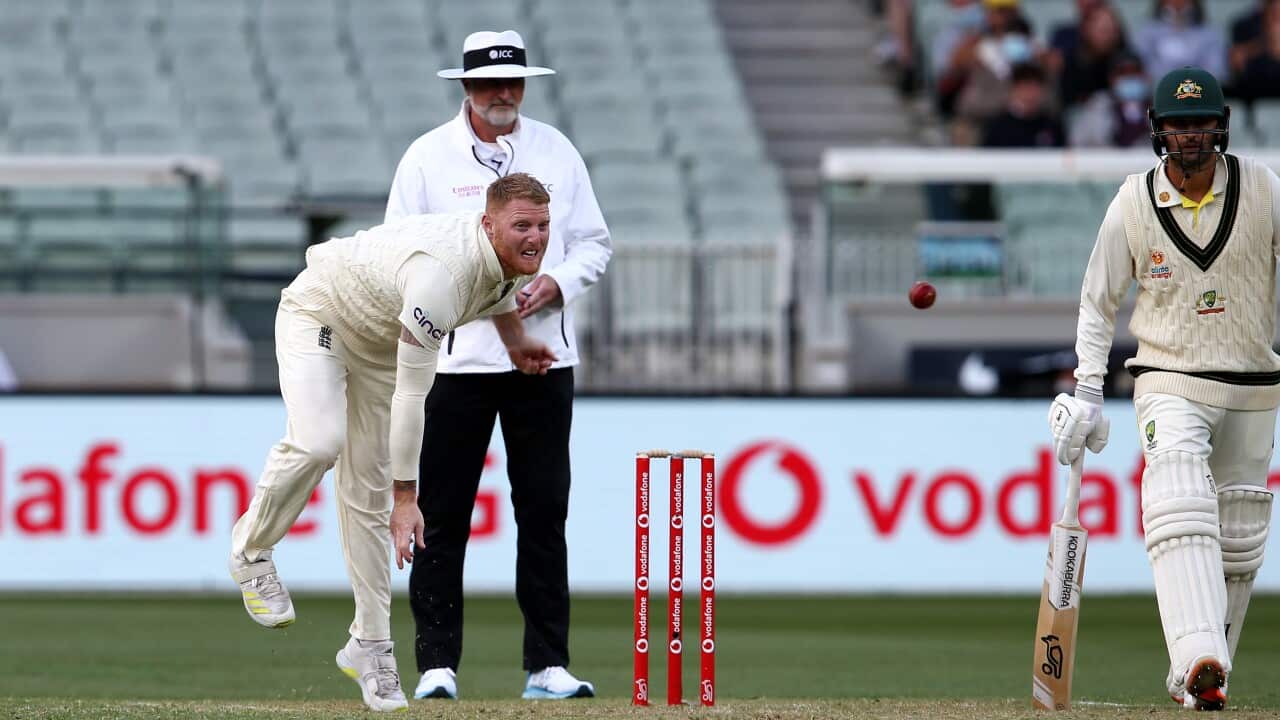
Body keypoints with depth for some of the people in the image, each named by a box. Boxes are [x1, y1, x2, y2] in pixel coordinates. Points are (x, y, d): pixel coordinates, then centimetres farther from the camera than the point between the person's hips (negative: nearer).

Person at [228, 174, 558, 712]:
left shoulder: (519, 258, -16)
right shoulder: (442, 270, -41)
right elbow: (412, 393, -37)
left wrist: (515, 340, 20)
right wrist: (407, 497, -34)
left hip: (380, 340, 7)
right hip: (318, 318, -7)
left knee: (368, 495, 6)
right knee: (319, 442, -32)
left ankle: (370, 647, 11)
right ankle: (251, 549, -6)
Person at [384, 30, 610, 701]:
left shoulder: (556, 150, 11)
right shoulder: (429, 156, 2)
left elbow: (593, 241, 13)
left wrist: (555, 283, -6)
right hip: (456, 360, -2)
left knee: (544, 512, 1)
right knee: (443, 516, -4)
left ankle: (547, 665, 4)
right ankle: (437, 665, 0)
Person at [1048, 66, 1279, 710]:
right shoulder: (1135, 202, -3)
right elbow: (1097, 301, 6)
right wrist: (1087, 392, -1)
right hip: (1169, 384, -2)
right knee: (1181, 512, -24)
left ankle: (1195, 675, 16)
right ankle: (1200, 662, -39)